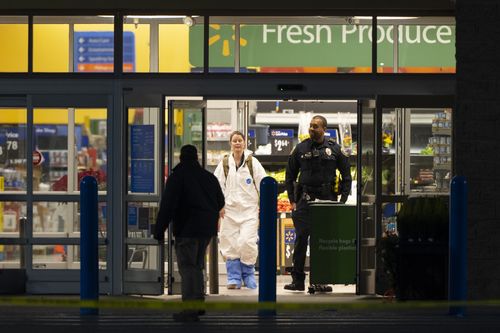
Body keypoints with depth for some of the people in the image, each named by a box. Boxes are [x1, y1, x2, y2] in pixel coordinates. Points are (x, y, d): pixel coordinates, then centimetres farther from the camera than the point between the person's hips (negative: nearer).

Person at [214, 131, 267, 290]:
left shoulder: (252, 162, 2)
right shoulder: (224, 164, 8)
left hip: (249, 209, -2)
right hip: (230, 209, 2)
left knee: (247, 242, -14)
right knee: (231, 244, -1)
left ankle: (248, 275, 6)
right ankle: (234, 279, 8)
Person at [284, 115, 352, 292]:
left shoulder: (334, 149, 3)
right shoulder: (301, 148, 5)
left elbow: (346, 176, 8)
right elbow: (290, 175, 11)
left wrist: (342, 200, 1)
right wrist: (292, 200, 4)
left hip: (327, 199, 0)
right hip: (305, 199, 0)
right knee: (301, 238, -6)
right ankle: (297, 280, -2)